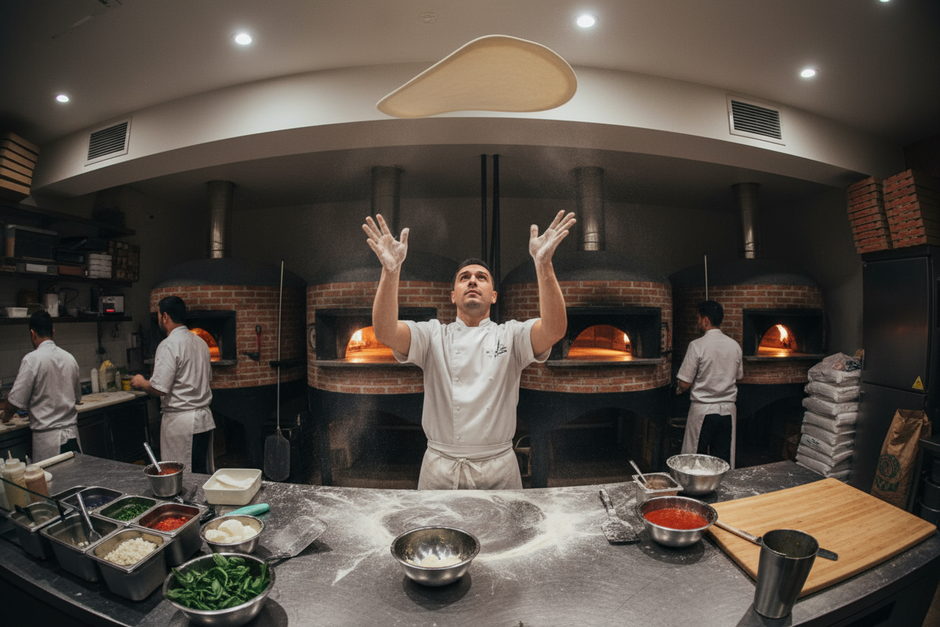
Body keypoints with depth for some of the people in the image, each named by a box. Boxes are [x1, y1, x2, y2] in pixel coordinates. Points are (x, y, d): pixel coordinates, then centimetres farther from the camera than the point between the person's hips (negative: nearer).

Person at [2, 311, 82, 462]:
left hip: (47, 438, -5)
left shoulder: (32, 360, -10)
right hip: (72, 434, 5)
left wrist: (6, 416, 12)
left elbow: (16, 401, -8)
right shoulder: (69, 358, 6)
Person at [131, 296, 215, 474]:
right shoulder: (201, 342, 9)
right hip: (204, 418, 7)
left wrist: (140, 383, 3)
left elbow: (159, 389, -17)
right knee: (204, 477, 14)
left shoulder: (169, 345, -14)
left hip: (180, 421, -7)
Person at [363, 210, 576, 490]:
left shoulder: (510, 335, 1)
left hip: (499, 469, 0)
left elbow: (555, 328, -18)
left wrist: (543, 264, -30)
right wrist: (390, 270, -29)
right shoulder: (434, 335, 3)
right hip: (439, 469, 0)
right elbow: (385, 331, -15)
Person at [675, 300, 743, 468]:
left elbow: (685, 383, -13)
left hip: (703, 411, -5)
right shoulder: (735, 345, 2)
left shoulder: (697, 345, -14)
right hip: (728, 410, 5)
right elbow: (738, 376, 14)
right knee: (723, 461, 13)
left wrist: (678, 389, 8)